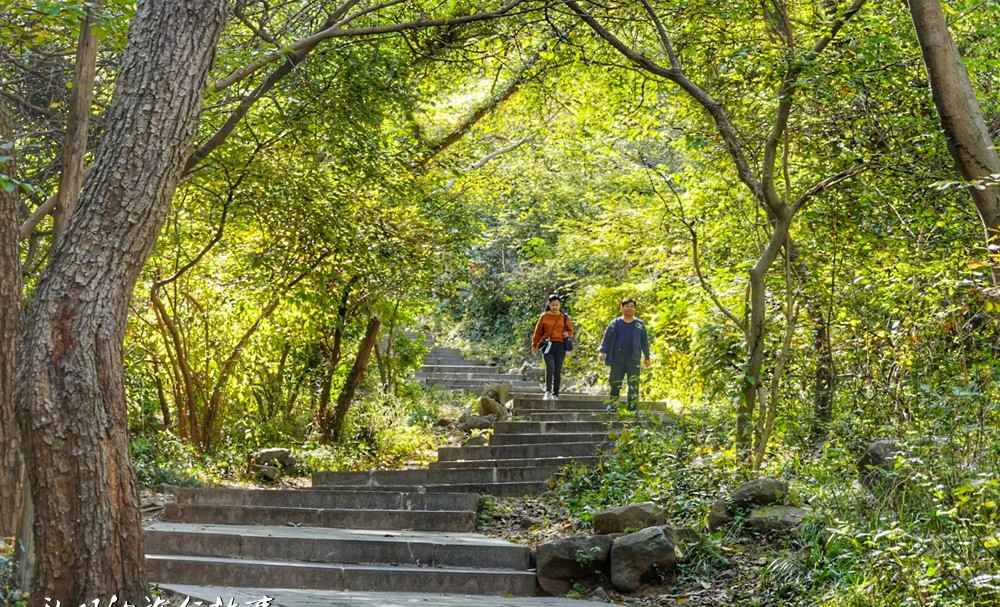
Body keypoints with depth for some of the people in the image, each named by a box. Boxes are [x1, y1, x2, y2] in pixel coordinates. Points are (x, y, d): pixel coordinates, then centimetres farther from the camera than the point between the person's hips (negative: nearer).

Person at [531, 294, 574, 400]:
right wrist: (534, 345, 10)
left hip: (560, 345, 2)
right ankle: (548, 392, -20)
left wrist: (567, 333, -5)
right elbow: (538, 331, 11)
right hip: (548, 345, -2)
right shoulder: (544, 316, 7)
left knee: (558, 370, 2)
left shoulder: (564, 317, 10)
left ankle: (555, 394, 8)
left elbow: (570, 330, 18)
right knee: (550, 367, -20)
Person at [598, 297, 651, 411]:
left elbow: (644, 341, 13)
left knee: (634, 383, -4)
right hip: (617, 359, 0)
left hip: (633, 360, 0)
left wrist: (646, 357, 13)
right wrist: (603, 352, -7)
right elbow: (607, 338, 3)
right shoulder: (615, 323, 5)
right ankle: (612, 403, 12)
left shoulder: (640, 324, 9)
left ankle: (632, 405, 1)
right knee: (615, 382, 3)